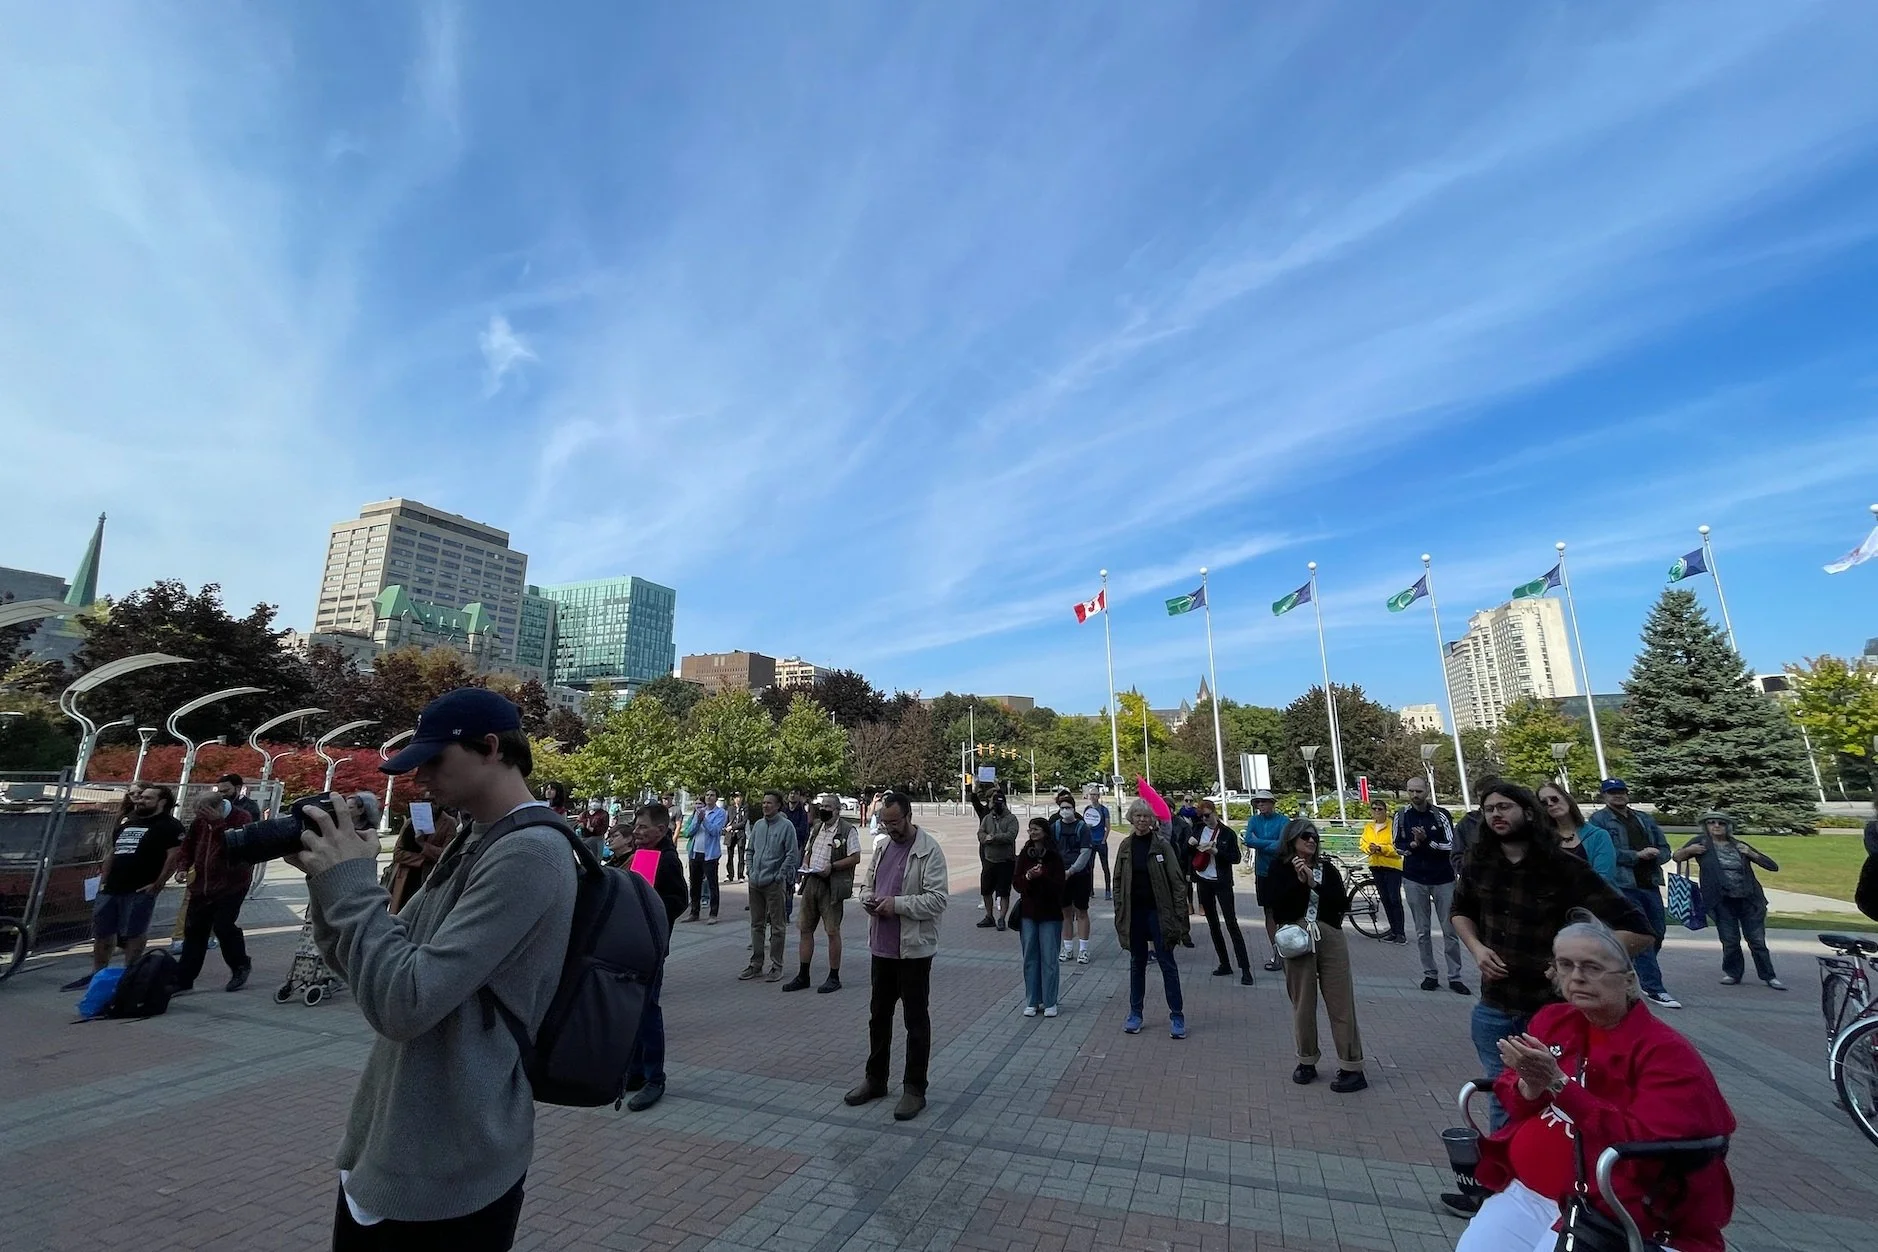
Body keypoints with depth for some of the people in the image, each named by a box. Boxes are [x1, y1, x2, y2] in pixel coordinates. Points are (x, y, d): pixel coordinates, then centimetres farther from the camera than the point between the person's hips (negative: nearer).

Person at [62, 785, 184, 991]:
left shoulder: (169, 826, -8)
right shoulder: (127, 822, 18)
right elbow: (112, 852, 23)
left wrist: (157, 884, -18)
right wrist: (103, 880, 13)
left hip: (140, 890, -8)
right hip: (111, 888, 8)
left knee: (134, 935, -1)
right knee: (102, 933, 16)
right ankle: (96, 974, 29)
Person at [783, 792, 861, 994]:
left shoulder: (848, 830, -10)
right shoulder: (816, 828, 13)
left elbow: (855, 857, -13)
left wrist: (831, 867, -19)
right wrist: (805, 865, 3)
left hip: (832, 886, -7)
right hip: (811, 882, 7)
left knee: (832, 931, 2)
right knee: (805, 929, 11)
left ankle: (834, 977, 15)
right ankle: (803, 976, 22)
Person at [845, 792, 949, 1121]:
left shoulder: (929, 850, -15)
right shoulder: (881, 846, 7)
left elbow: (937, 899, -20)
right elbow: (867, 884, 16)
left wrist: (897, 904, -24)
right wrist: (869, 899, -6)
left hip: (914, 948, -7)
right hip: (882, 946, 7)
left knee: (916, 1020, 8)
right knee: (879, 1015, 20)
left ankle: (914, 1088, 22)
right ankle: (875, 1079, 37)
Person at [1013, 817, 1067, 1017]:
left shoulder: (1054, 857, -4)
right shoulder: (1024, 856, 5)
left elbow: (1059, 885, -9)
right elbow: (1016, 883, 1)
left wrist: (1042, 876, -24)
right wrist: (1028, 877, -18)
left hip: (1049, 914, -3)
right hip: (1028, 913, 3)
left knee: (1049, 959, 2)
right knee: (1030, 958, 7)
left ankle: (1049, 1002, 13)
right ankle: (1032, 1002, 17)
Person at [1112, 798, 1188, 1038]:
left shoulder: (1162, 844, -7)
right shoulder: (1125, 846, 2)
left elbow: (1176, 881, -7)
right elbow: (1118, 882, 7)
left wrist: (1179, 914, -11)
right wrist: (1120, 914, 2)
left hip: (1158, 911, -3)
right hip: (1134, 912, 3)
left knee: (1167, 963, 3)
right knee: (1137, 963, 14)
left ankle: (1177, 1015, 15)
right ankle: (1135, 1013, 25)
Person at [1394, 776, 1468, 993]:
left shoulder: (1440, 815, -5)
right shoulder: (1401, 815, 1)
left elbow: (1451, 845, -9)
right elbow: (1398, 845, 6)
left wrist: (1426, 841, -19)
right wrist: (1413, 845, -12)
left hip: (1443, 879, -1)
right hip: (1414, 880, 1)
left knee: (1450, 930, 4)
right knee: (1422, 931, 6)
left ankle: (1455, 977, 13)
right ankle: (1429, 975, 15)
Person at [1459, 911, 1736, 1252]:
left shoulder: (1666, 1051, -8)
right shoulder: (1551, 1021, 5)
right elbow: (1514, 1104, 10)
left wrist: (1557, 1083, -25)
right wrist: (1530, 1086, -13)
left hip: (1610, 1213, -4)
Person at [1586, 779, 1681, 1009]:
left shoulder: (1645, 819, 17)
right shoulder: (1599, 819, -2)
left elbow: (1665, 849, 14)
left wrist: (1654, 855, -8)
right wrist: (1637, 855, -16)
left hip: (1650, 884, 6)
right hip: (1622, 885, -6)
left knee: (1658, 932, 11)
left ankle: (1641, 974, 32)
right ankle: (1654, 988, -2)